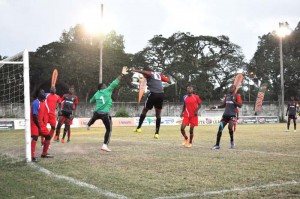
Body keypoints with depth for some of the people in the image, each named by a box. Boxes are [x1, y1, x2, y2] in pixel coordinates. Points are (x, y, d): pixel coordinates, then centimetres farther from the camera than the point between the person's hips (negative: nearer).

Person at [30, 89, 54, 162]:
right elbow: (35, 116, -23)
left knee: (48, 136, 13)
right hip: (35, 124, -10)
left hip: (41, 123, 10)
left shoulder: (43, 102, 10)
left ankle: (44, 154, 26)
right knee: (35, 138, -21)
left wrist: (43, 125, 18)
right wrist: (39, 127, -19)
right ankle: (32, 157, -25)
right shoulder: (36, 103, -20)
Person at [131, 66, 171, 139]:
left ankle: (139, 128, 13)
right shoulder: (158, 74, 20)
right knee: (158, 114, 11)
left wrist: (135, 70, -28)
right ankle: (157, 133, 9)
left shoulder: (149, 74, 3)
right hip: (161, 94, 5)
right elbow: (168, 81, 24)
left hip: (153, 94, -5)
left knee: (144, 110, 12)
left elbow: (145, 72, -21)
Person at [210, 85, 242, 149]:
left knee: (230, 127, -24)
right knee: (220, 128, -3)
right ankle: (217, 145, 2)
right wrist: (216, 107, 13)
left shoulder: (237, 96, -1)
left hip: (232, 115, -6)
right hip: (225, 114, 6)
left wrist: (233, 101, -21)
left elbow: (240, 105, -10)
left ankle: (232, 141, 3)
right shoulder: (227, 96, 17)